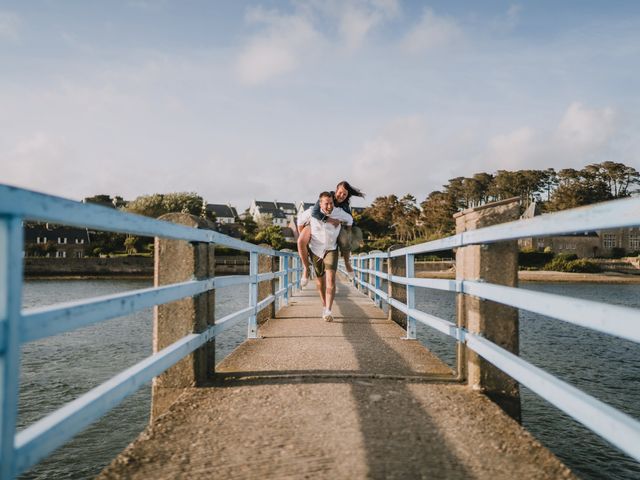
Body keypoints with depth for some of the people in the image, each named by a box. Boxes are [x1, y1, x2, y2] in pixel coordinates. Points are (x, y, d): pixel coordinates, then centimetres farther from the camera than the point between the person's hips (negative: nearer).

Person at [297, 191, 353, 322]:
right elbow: (301, 220, 3)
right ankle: (324, 305, 37)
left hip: (331, 250, -1)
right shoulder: (312, 212, -17)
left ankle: (328, 312, -23)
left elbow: (349, 219, 7)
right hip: (315, 250, 1)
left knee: (330, 279, -19)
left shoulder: (339, 212, -16)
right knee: (320, 279, 14)